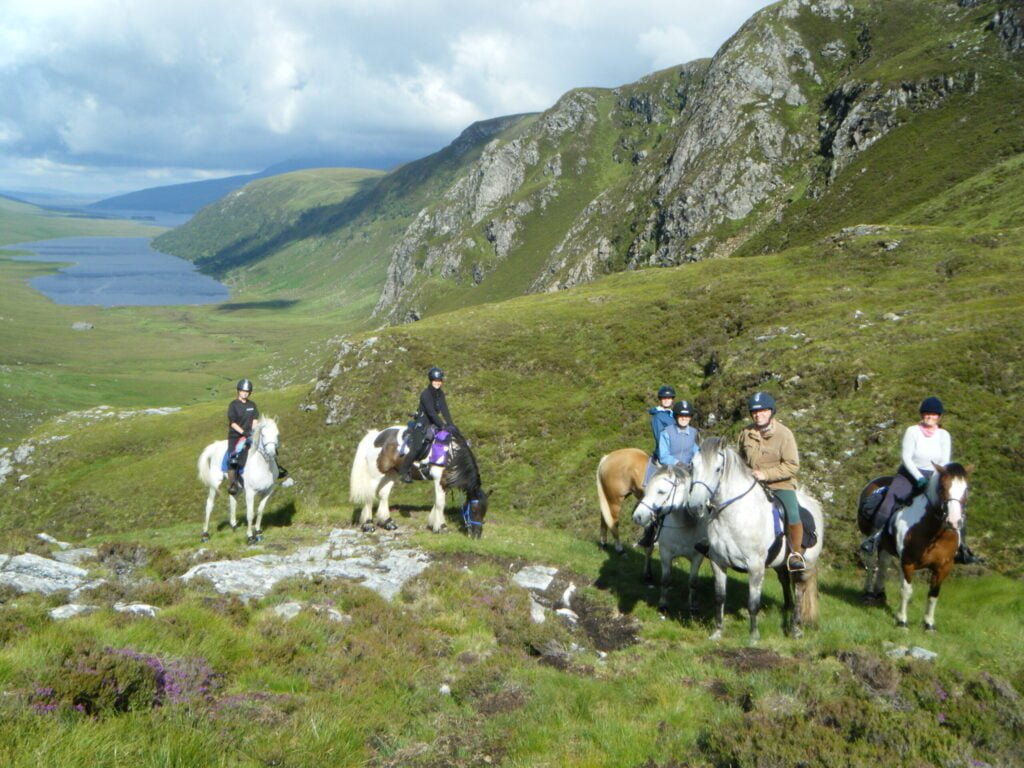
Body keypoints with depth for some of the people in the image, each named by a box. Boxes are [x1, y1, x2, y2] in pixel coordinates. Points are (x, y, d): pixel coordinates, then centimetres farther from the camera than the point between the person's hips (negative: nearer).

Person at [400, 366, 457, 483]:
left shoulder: (440, 394, 5)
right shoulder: (425, 394, -18)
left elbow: (445, 411, 0)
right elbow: (431, 412, -25)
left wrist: (451, 425, -13)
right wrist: (443, 426, -30)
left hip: (433, 424, 8)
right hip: (422, 424, -8)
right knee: (417, 448, -17)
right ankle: (404, 471, -4)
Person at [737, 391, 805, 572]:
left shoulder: (784, 434, -12)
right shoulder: (746, 433, 4)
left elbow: (792, 466, -16)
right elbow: (741, 458, 21)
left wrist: (766, 474, -23)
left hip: (781, 484, -5)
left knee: (792, 515, -28)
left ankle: (796, 553, -6)